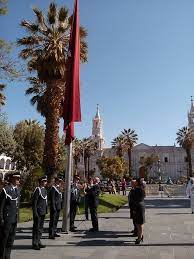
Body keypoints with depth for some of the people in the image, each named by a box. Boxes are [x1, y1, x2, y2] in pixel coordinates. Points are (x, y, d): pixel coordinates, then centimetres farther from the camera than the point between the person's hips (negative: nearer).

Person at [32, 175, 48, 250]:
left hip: (43, 212, 9)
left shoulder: (44, 190, 11)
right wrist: (35, 212, -18)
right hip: (38, 212, -9)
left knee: (40, 227, 16)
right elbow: (34, 202, -17)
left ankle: (38, 242, 27)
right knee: (36, 228, 1)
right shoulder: (37, 190, -15)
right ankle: (34, 244, 12)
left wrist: (45, 211, 16)